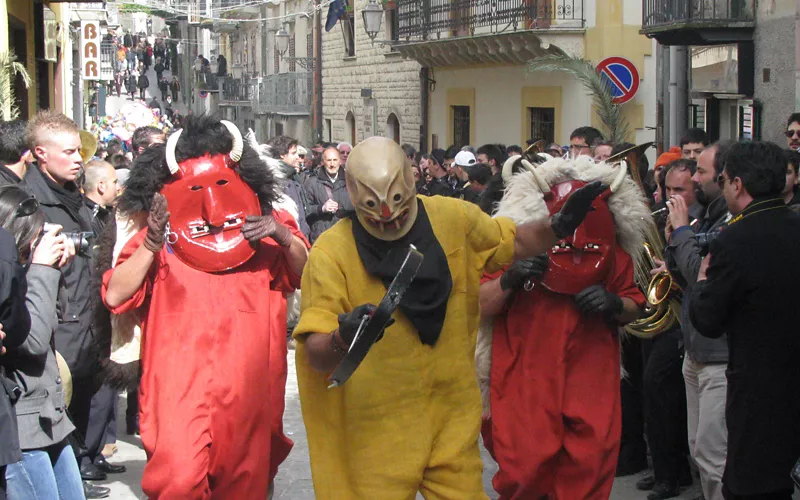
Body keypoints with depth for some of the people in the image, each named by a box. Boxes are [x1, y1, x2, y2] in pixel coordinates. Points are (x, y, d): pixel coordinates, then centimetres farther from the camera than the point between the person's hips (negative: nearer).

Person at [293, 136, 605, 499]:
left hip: (452, 417, 3)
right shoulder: (331, 253, -15)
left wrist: (559, 227, -4)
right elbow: (315, 355, -16)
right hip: (374, 430, -3)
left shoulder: (454, 218, -3)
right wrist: (342, 338, -38)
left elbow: (515, 241, 15)